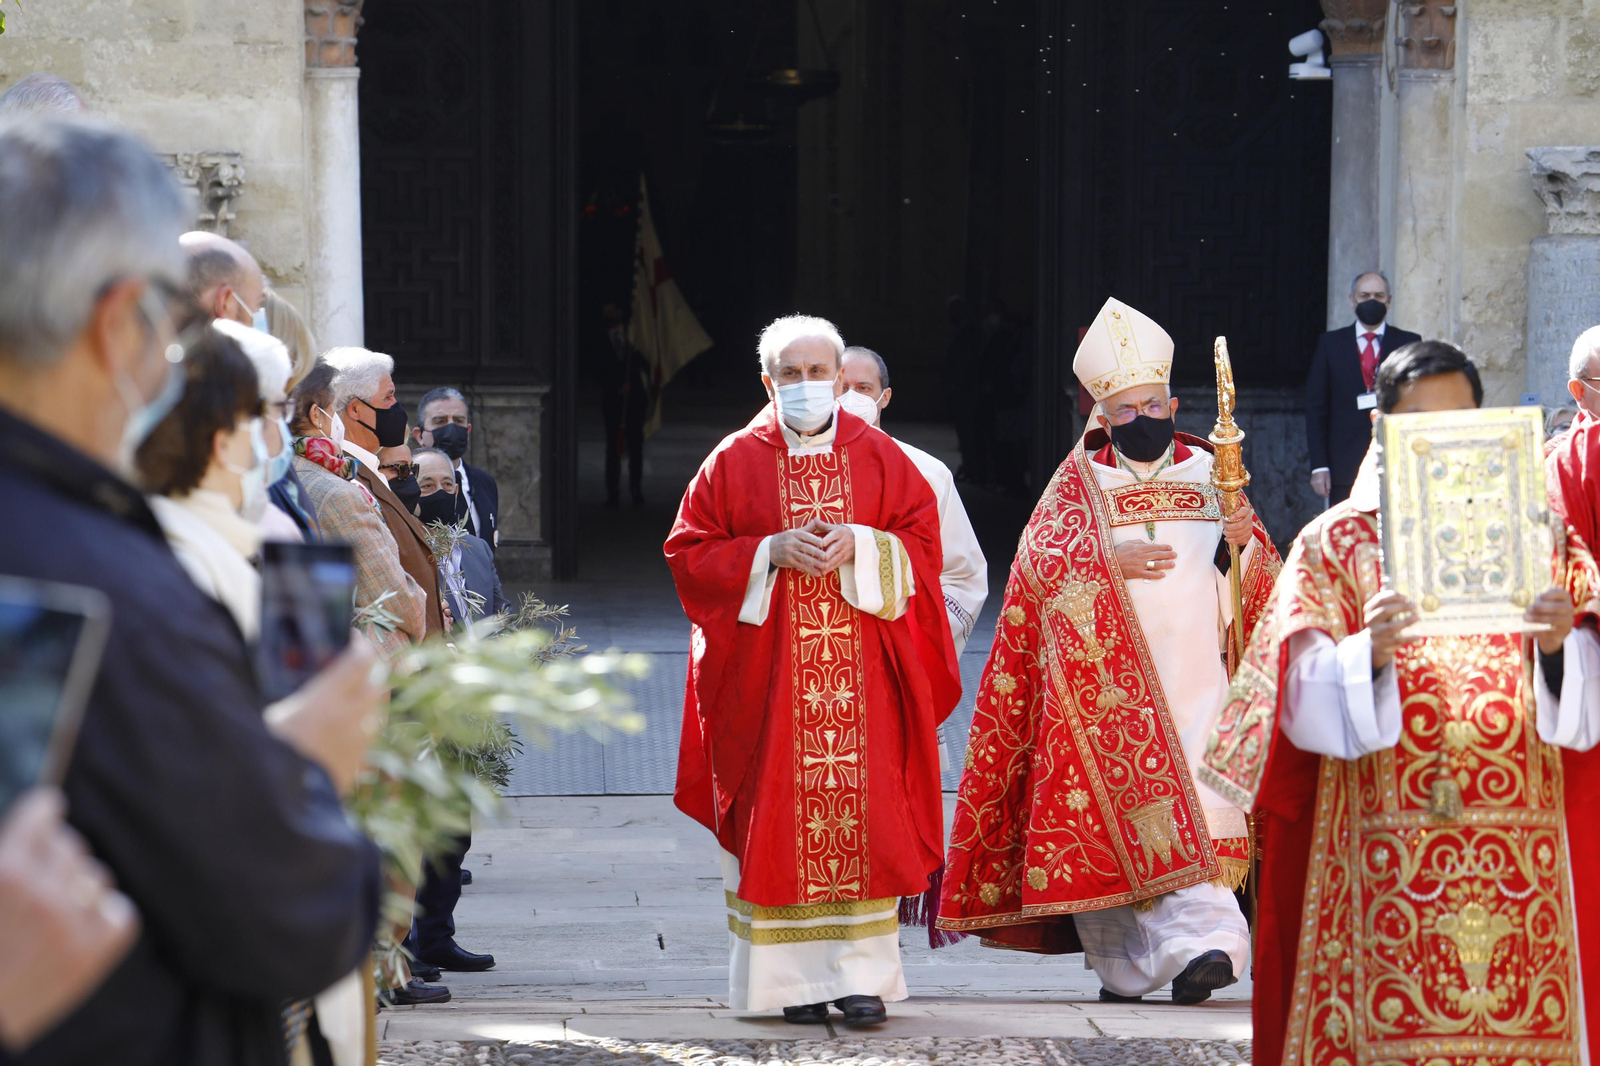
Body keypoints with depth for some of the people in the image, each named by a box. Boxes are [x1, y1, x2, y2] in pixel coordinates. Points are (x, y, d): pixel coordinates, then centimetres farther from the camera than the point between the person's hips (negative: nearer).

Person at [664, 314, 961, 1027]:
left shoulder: (879, 457, 8)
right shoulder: (737, 461, 6)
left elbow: (923, 542, 5)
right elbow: (689, 551, 2)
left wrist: (858, 546, -12)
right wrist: (771, 553, -11)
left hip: (861, 671, 0)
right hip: (766, 671, 0)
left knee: (861, 813, -5)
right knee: (779, 815, -3)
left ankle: (863, 974, -2)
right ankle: (795, 975, 3)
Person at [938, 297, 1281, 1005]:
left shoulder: (1207, 473, 12)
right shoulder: (1080, 481, 9)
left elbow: (1260, 577, 9)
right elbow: (1039, 559, -3)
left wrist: (1240, 544, -14)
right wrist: (1109, 562, -18)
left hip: (1195, 674, 1)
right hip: (1106, 675, -1)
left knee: (1197, 802, -12)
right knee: (1113, 808, -5)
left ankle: (1202, 943, -16)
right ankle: (1121, 959, 3)